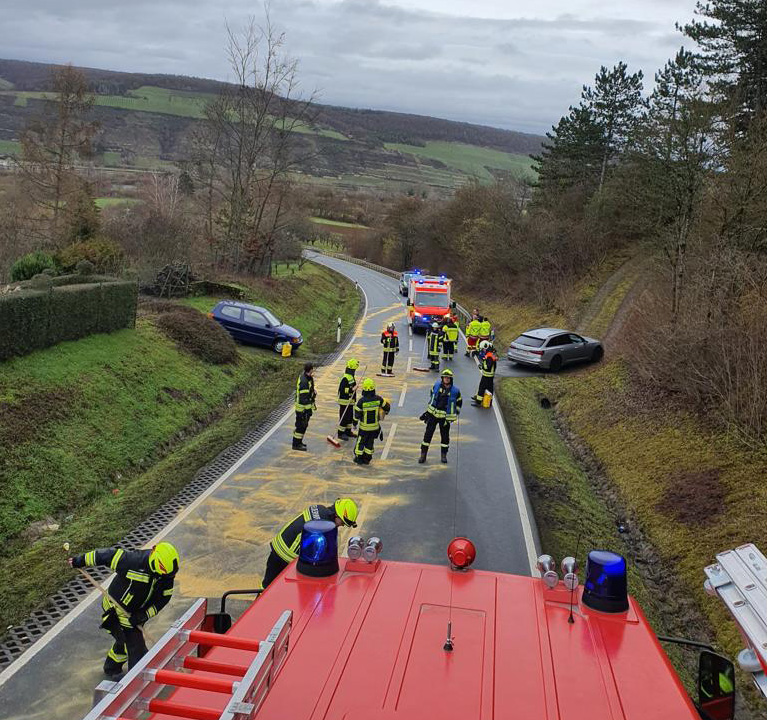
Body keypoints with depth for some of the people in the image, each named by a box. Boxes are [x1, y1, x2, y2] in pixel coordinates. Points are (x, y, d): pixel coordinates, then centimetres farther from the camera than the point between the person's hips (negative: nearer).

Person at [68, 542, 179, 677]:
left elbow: (164, 597, -6)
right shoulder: (134, 561, -37)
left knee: (125, 642, 29)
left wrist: (144, 615, -16)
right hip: (117, 611, -7)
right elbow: (109, 555, -26)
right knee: (137, 649, -4)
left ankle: (111, 670, 54)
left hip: (135, 614, 7)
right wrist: (80, 560, -15)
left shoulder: (167, 575, -17)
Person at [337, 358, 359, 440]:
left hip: (350, 401, 10)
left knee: (350, 416, 17)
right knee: (344, 417, -1)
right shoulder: (345, 378, -21)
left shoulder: (351, 376, 10)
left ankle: (348, 431, 29)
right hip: (345, 401, -10)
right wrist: (352, 389, -27)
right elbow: (342, 390, -25)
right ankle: (341, 433, 8)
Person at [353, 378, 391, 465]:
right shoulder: (378, 399, -13)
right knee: (370, 442, 17)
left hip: (364, 426, -3)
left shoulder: (362, 401, -21)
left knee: (361, 442, 15)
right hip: (375, 426, 3)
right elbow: (387, 407, 1)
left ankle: (359, 458, 25)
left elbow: (357, 414, -14)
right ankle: (367, 459, 26)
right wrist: (385, 413, 23)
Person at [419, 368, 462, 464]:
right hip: (433, 413, 1)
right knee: (428, 434, 0)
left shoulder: (455, 391, -7)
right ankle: (423, 454, 9)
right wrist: (428, 410, 16)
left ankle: (444, 455, 25)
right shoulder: (436, 385, 0)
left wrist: (455, 415, 4)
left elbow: (458, 403, 7)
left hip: (445, 416, -1)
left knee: (445, 435, 9)